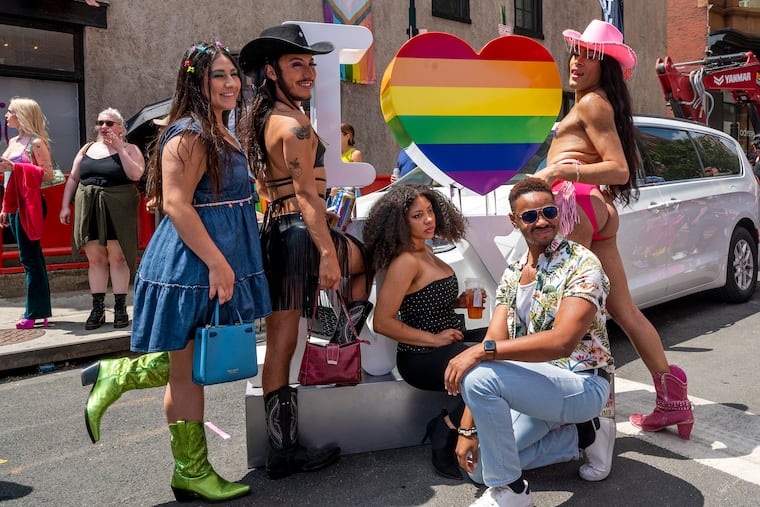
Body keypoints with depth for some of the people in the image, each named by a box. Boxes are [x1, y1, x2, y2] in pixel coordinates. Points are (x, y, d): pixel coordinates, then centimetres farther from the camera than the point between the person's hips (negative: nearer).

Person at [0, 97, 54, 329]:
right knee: (32, 258, 11)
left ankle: (35, 313, 0)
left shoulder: (36, 142, -8)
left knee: (30, 257, -6)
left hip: (29, 205, -8)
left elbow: (48, 175, -15)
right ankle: (39, 310, 17)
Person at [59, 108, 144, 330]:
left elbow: (135, 174, -15)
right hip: (89, 210, 4)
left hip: (118, 210, -4)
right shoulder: (87, 149, 15)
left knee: (117, 258, -2)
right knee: (95, 259, 5)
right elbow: (73, 179, 16)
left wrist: (119, 148, -13)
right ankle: (97, 309, 11)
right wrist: (65, 205, 8)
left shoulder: (129, 149, 2)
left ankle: (120, 308, 5)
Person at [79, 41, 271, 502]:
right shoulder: (189, 135, -15)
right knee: (188, 371, 4)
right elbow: (176, 205, -22)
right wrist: (218, 264, -24)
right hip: (192, 266, -10)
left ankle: (115, 376, 31)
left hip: (218, 264, 10)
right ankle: (192, 474, 19)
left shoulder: (221, 133, 16)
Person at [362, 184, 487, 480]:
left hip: (449, 343, 9)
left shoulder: (425, 250, 10)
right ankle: (445, 433, -4)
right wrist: (435, 339, -16)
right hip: (422, 358, -9)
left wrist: (457, 303, 6)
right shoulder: (405, 261, -17)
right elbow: (382, 322, -21)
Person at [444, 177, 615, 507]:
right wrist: (468, 427, -9)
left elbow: (562, 341, -29)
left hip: (582, 384, -8)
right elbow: (494, 343, -3)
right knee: (478, 462, 5)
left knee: (478, 377, -29)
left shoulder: (581, 264, -15)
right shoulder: (512, 274, 6)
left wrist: (483, 351, -33)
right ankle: (585, 434, 13)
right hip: (538, 386, 8)